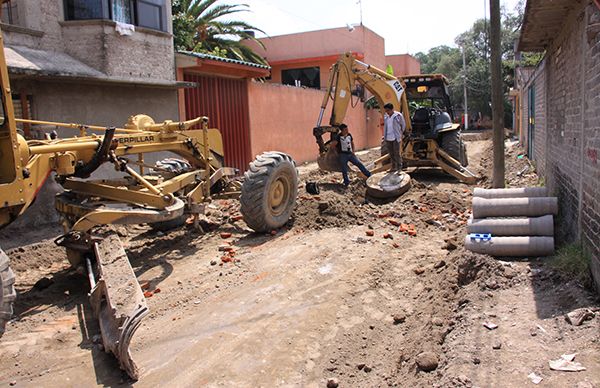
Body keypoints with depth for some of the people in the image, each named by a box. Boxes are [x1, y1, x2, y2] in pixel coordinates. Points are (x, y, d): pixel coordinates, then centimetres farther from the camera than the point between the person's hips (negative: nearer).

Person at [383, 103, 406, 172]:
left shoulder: (398, 115, -6)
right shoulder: (385, 116, 7)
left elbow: (403, 125, 6)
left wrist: (400, 134, 10)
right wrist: (384, 136, 13)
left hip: (396, 138, -5)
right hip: (388, 138, 5)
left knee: (397, 153, -6)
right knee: (391, 153, 9)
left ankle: (399, 167, 1)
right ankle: (393, 166, 17)